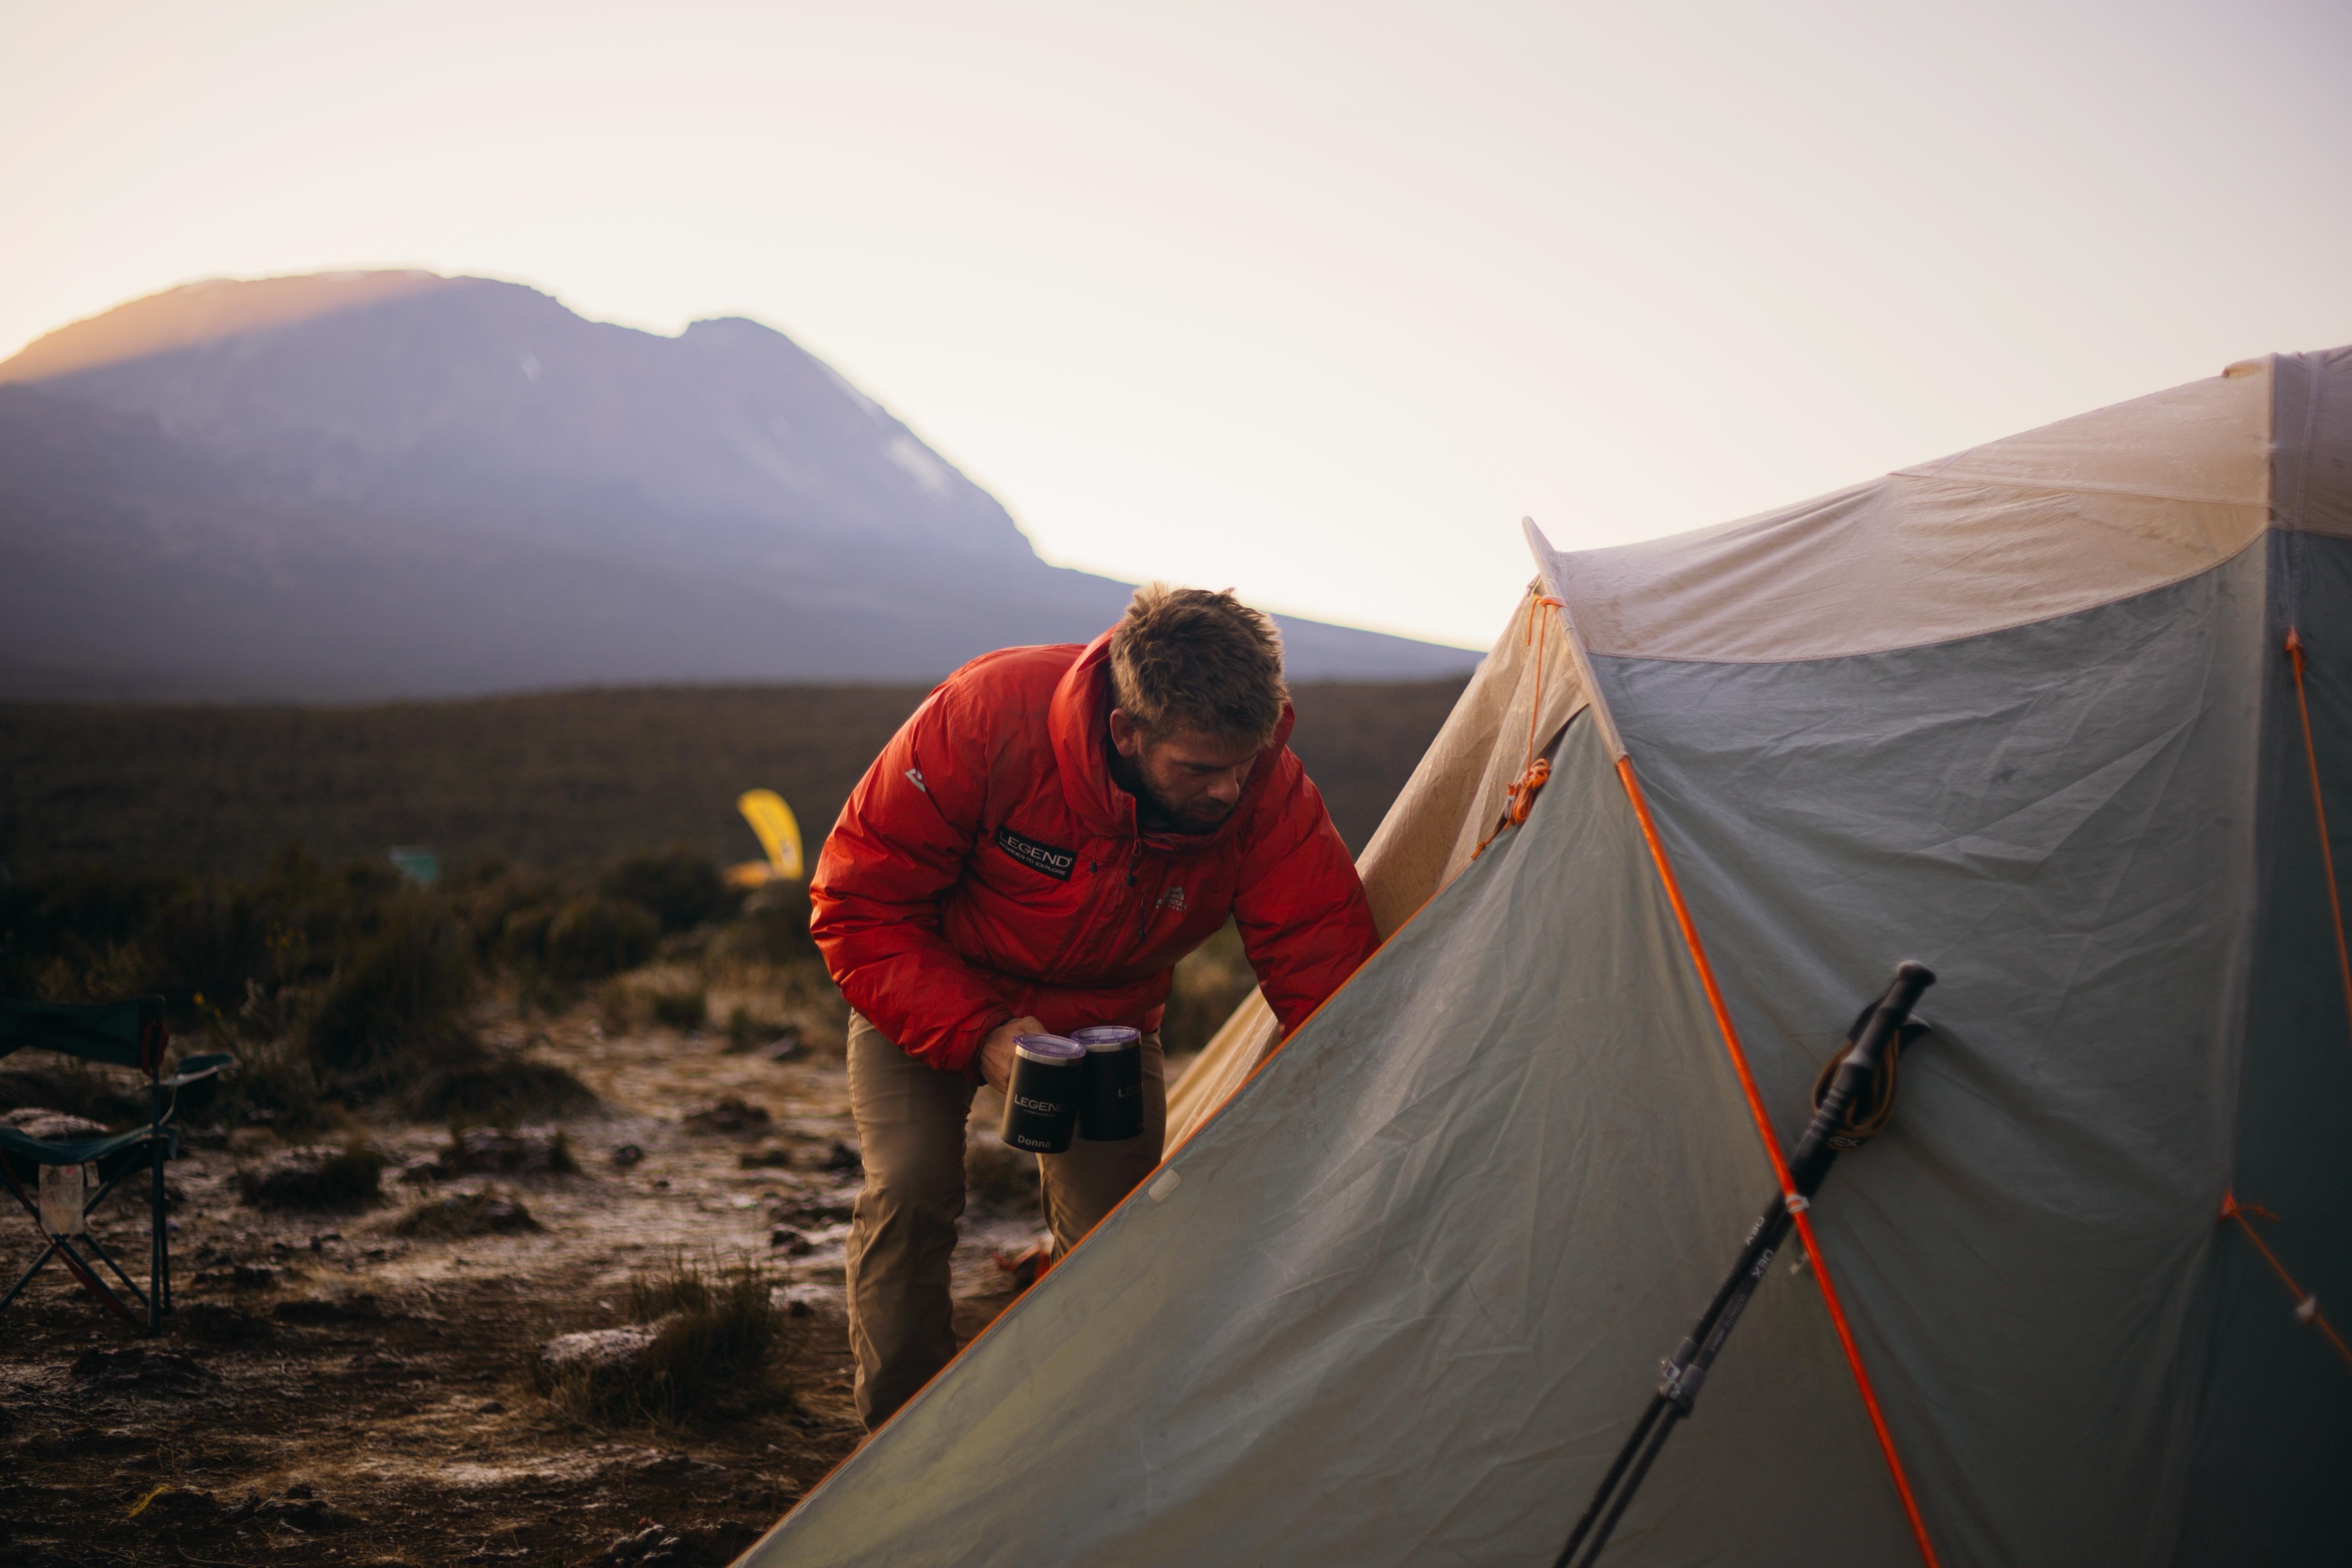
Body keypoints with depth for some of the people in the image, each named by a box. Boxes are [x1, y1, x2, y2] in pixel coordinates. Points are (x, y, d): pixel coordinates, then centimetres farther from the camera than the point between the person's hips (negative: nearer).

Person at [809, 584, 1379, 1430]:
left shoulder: (1272, 802, -31)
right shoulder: (986, 718, -38)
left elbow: (1329, 987, -27)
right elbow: (858, 906, -26)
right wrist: (976, 1033, -36)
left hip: (1104, 1015, 2)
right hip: (933, 989, -2)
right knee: (910, 1186, -20)